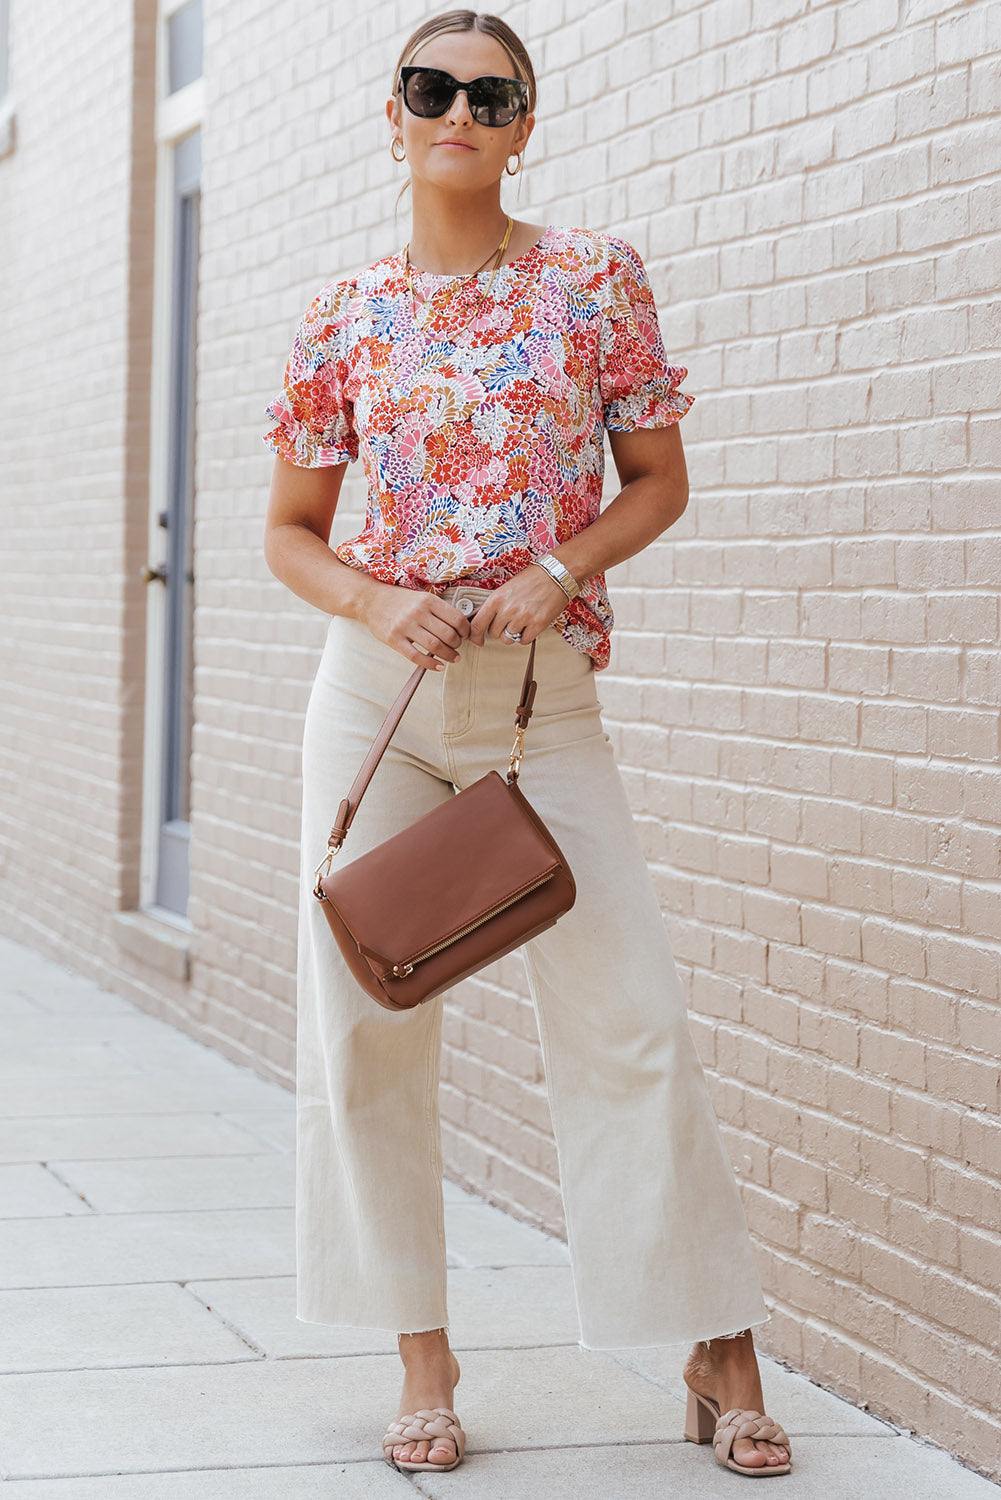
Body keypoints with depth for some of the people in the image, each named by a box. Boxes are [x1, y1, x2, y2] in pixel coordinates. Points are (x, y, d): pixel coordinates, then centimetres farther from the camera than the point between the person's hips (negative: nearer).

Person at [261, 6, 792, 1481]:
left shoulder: (597, 279, 2)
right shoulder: (347, 316, 5)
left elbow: (659, 479, 7)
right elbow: (291, 531, 11)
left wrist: (561, 569, -11)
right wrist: (375, 602, -10)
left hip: (542, 692, -1)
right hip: (377, 692, 2)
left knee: (630, 1017, -6)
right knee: (367, 1022, 2)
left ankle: (719, 1348, 6)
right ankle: (424, 1354, 15)